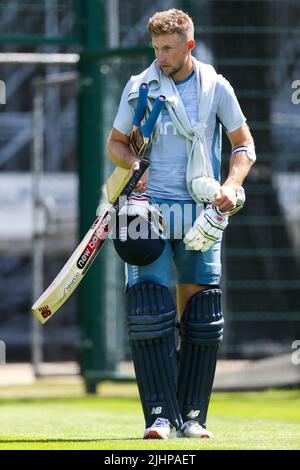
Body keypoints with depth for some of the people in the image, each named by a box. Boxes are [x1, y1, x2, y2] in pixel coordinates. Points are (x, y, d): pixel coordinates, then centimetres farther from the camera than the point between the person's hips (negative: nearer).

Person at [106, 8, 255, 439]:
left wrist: (231, 186, -8)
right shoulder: (139, 87, 3)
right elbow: (115, 142, 13)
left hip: (200, 212, 1)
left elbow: (244, 144, 10)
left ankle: (192, 415, 9)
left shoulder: (216, 88, 3)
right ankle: (161, 415, -9)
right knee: (148, 311, -11)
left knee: (202, 314, 1)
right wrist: (134, 164, -9)